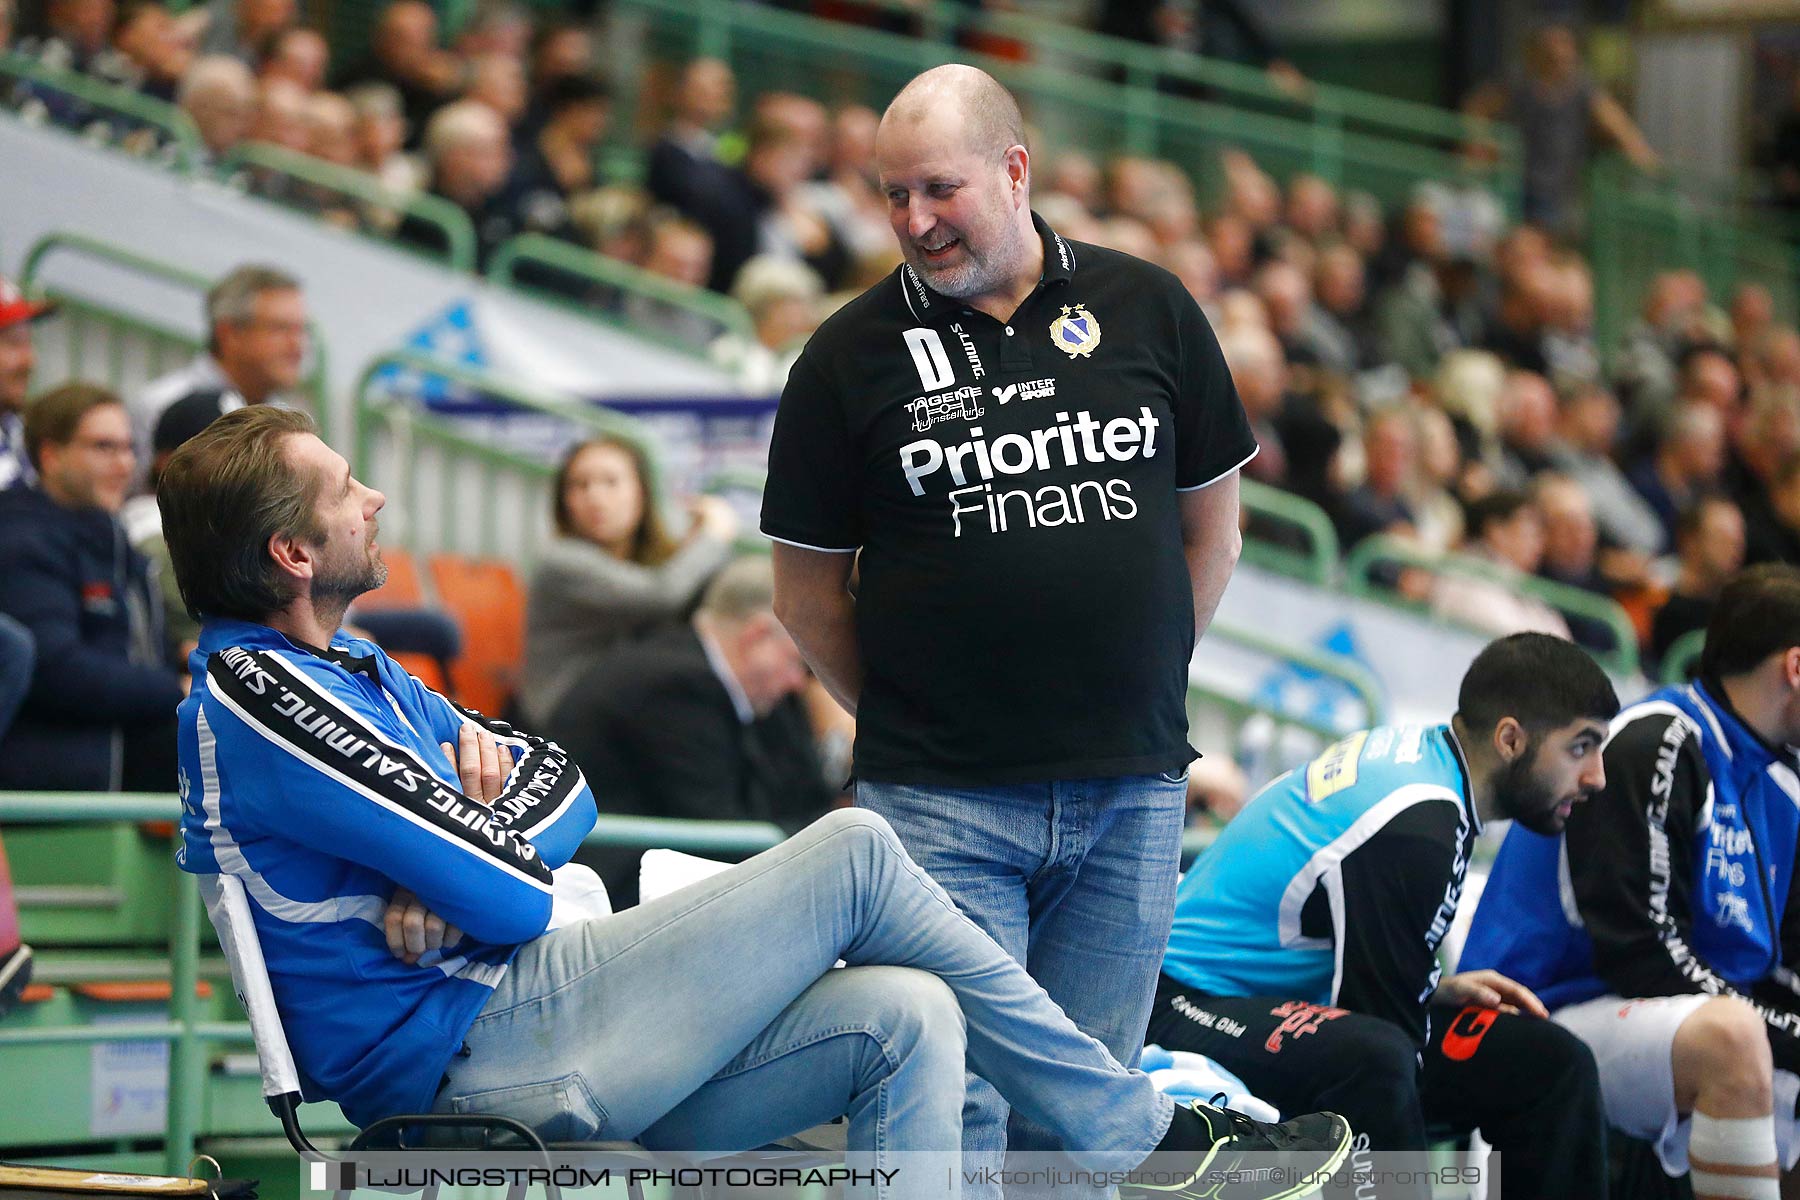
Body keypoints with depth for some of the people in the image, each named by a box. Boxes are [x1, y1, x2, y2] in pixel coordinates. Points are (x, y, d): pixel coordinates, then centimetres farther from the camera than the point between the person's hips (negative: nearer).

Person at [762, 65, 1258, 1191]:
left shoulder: (1147, 309, 5)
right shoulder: (852, 357, 0)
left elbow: (1212, 520, 14)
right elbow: (808, 590, 6)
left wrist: (1144, 688, 11)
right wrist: (905, 719, 2)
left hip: (1132, 796, 2)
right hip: (942, 803, -2)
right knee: (951, 1109, -8)